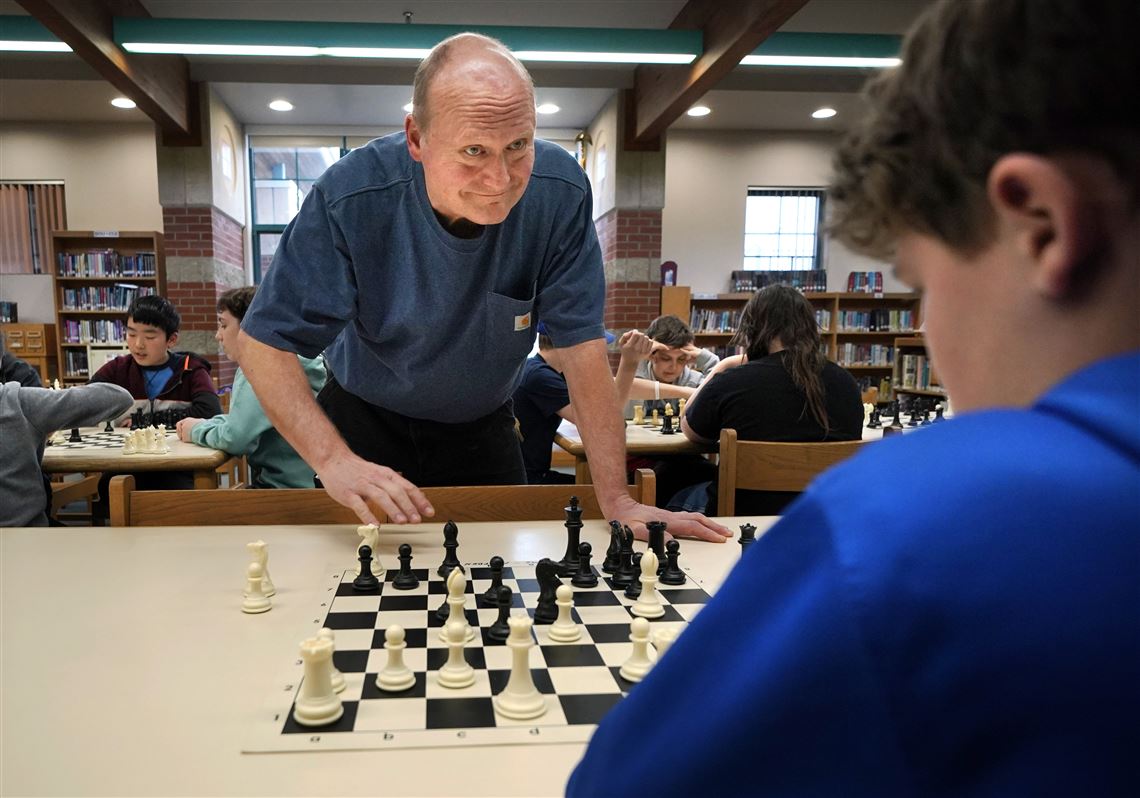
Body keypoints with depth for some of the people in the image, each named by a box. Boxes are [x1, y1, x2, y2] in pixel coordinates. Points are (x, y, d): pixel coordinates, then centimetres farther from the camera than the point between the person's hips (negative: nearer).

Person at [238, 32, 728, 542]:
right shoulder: (351, 196, -28)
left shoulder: (558, 191, -24)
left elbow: (581, 347, -21)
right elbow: (267, 344, -23)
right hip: (366, 424, -1)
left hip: (483, 430, 2)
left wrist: (616, 500, -24)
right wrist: (333, 460, -38)